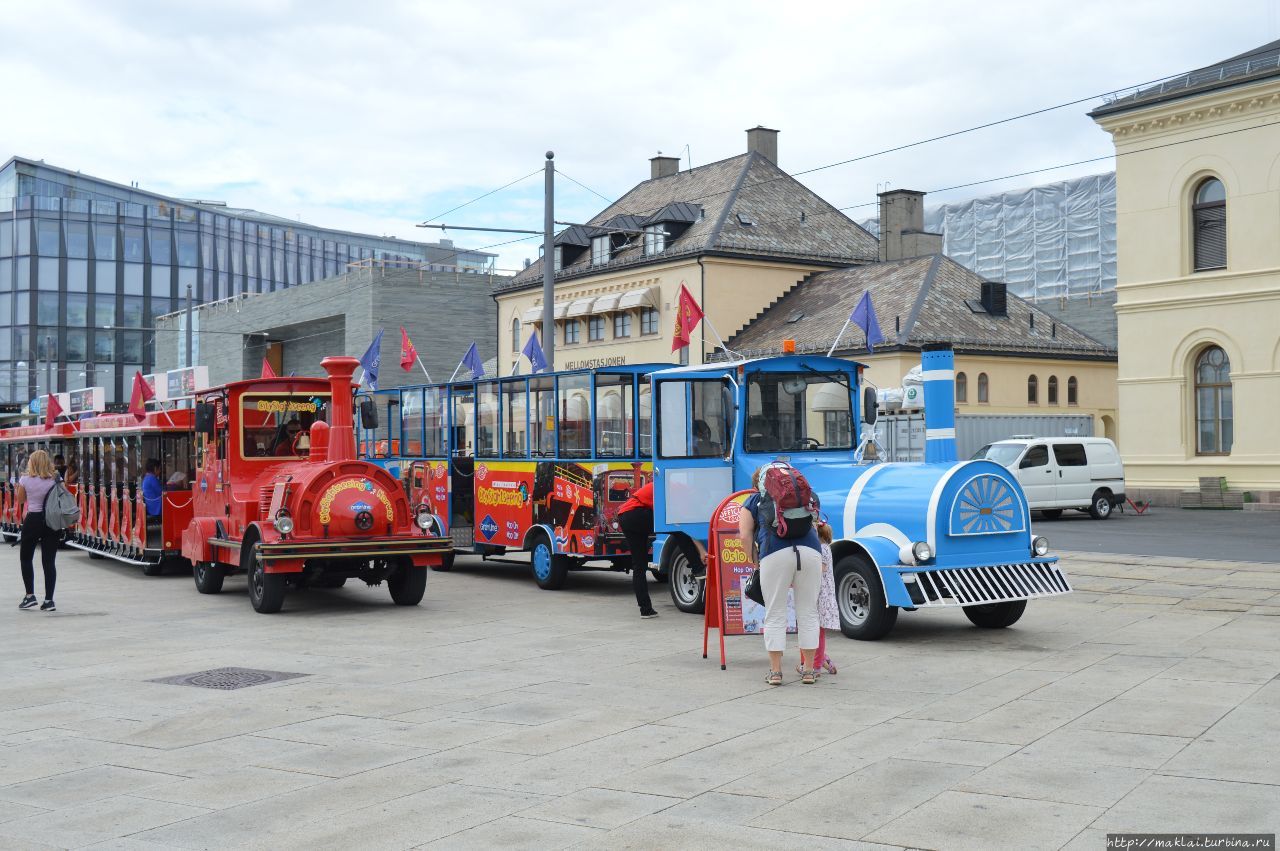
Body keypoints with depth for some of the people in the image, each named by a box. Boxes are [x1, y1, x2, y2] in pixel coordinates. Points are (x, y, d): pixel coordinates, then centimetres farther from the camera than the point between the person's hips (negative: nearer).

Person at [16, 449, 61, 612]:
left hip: (33, 521, -2)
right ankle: (49, 600, 1)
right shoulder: (55, 479, -2)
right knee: (49, 561, 4)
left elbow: (20, 500, 7)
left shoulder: (25, 479, -6)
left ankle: (30, 595, 11)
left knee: (25, 558, 17)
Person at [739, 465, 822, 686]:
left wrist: (754, 559, 25)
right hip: (811, 551, 3)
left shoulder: (753, 501, 23)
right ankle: (808, 671, 15)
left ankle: (775, 672, 9)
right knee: (808, 613, 11)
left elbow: (745, 535, 12)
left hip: (775, 554, -2)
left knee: (775, 616, 7)